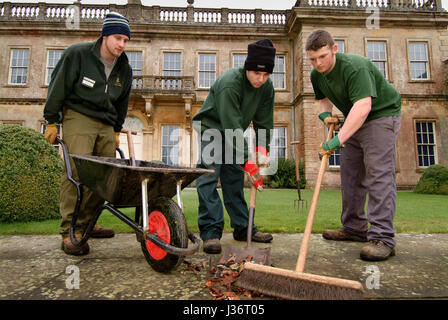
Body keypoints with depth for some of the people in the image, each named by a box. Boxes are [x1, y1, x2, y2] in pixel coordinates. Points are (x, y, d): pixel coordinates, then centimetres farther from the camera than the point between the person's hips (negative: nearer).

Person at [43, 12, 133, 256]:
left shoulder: (124, 69, 9)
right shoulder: (77, 54, -6)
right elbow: (58, 87, -4)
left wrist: (116, 130, 18)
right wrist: (51, 121, -3)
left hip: (105, 124, 6)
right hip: (78, 116, -5)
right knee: (77, 170, -19)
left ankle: (86, 223, 13)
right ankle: (69, 231, -14)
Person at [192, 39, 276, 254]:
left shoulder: (267, 87, -9)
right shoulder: (229, 84, -30)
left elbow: (264, 121, -1)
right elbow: (232, 126, -34)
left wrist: (262, 149, -15)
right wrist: (247, 162, -35)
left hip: (233, 134, 6)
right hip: (210, 129, -6)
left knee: (235, 180, 7)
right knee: (208, 179, -14)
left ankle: (242, 228, 13)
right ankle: (210, 231, -9)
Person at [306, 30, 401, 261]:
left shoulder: (355, 67, -28)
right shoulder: (316, 75, -2)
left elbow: (363, 106, -40)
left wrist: (339, 139, -47)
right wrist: (325, 113, -6)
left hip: (381, 115, -8)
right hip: (354, 122, 8)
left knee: (379, 173, -17)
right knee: (350, 174, 6)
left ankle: (382, 238, -17)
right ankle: (355, 228, 15)